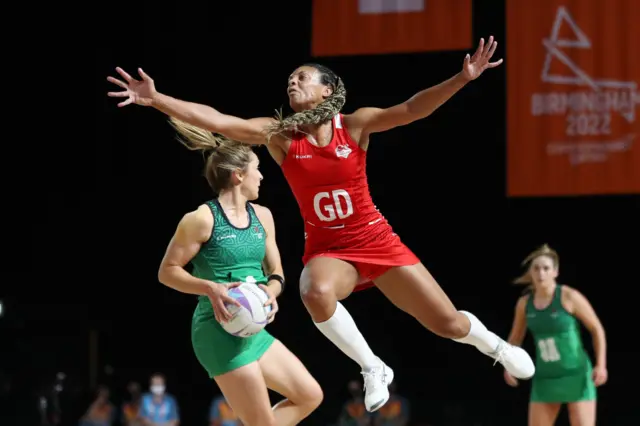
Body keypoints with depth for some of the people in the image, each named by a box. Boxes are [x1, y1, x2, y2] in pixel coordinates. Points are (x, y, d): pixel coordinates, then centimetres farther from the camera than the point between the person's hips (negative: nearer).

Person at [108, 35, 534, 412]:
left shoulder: (355, 125, -7)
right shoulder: (278, 134, -5)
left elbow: (411, 110, -19)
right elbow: (216, 120, -13)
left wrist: (463, 78, -32)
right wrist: (156, 98, -23)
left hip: (376, 241, 0)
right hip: (327, 249, 0)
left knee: (449, 324, 0)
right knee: (317, 292, -38)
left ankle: (492, 343, 39)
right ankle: (373, 369, -14)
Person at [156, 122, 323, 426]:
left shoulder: (262, 216, 9)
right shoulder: (202, 219, -13)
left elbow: (275, 271, 16)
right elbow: (166, 271, -7)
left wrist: (272, 288, -7)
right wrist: (211, 288, -21)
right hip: (220, 332, -9)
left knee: (310, 396, 10)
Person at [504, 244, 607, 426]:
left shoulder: (569, 296, -13)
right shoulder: (524, 303, 1)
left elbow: (597, 329, -6)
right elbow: (515, 338, 17)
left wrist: (601, 365, -16)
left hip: (576, 376, -5)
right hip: (546, 379, 5)